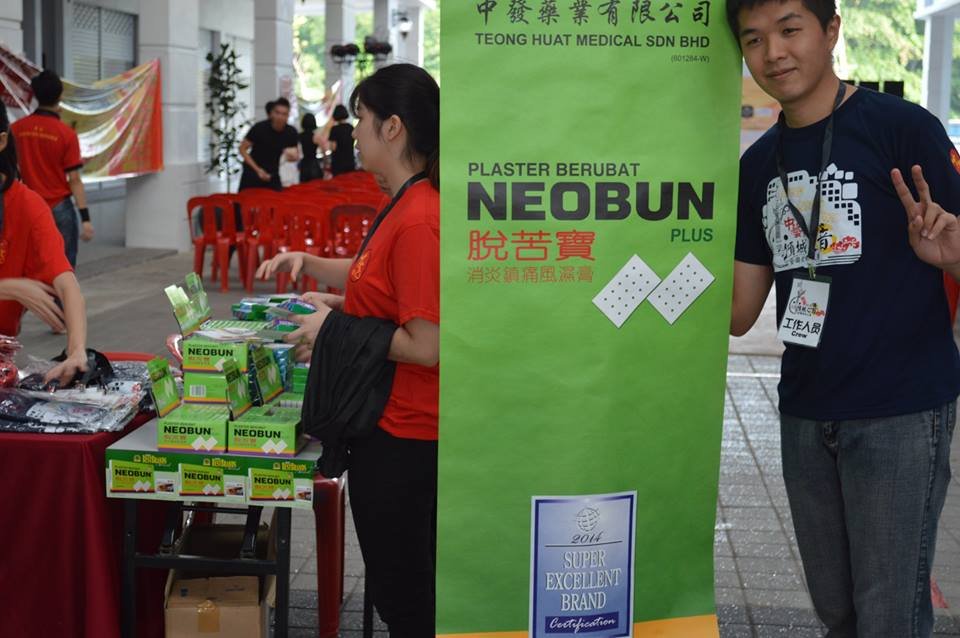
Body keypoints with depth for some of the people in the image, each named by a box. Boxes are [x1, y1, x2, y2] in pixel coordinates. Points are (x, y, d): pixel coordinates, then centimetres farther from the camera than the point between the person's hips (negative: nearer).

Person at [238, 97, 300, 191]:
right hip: (252, 174, -3)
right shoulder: (260, 128, -17)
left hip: (273, 175, 3)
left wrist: (294, 156, -18)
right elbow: (242, 149, -11)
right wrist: (258, 170, -18)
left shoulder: (291, 132, -7)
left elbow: (295, 154, 8)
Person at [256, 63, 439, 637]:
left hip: (399, 436, -10)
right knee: (418, 586, 23)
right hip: (406, 425, 10)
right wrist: (308, 263, 9)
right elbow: (377, 281, 22)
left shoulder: (417, 220, -24)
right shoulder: (410, 205, 7)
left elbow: (426, 346, -26)